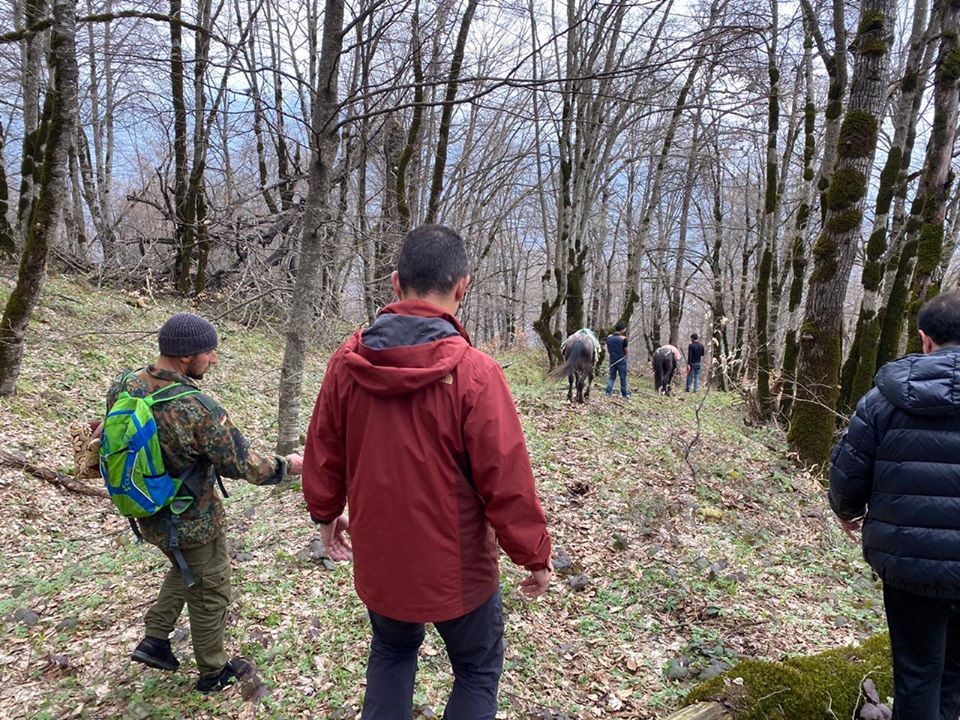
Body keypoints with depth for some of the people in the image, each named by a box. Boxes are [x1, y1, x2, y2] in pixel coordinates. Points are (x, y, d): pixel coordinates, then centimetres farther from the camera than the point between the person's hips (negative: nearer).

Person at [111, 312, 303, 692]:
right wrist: (286, 466, -6)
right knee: (209, 592, 15)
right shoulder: (198, 409, -33)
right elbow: (243, 463, -23)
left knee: (185, 568, 33)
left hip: (149, 516, 7)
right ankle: (214, 672, 33)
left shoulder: (123, 387, -11)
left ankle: (155, 639, 33)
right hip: (192, 522, -7)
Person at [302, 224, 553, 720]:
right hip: (456, 566, -4)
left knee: (391, 652, 30)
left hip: (378, 558, 4)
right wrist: (535, 556, -4)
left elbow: (323, 455, 1)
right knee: (478, 670, 21)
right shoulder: (473, 372, -23)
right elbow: (507, 481, -20)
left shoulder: (346, 363, -10)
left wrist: (326, 513, 20)